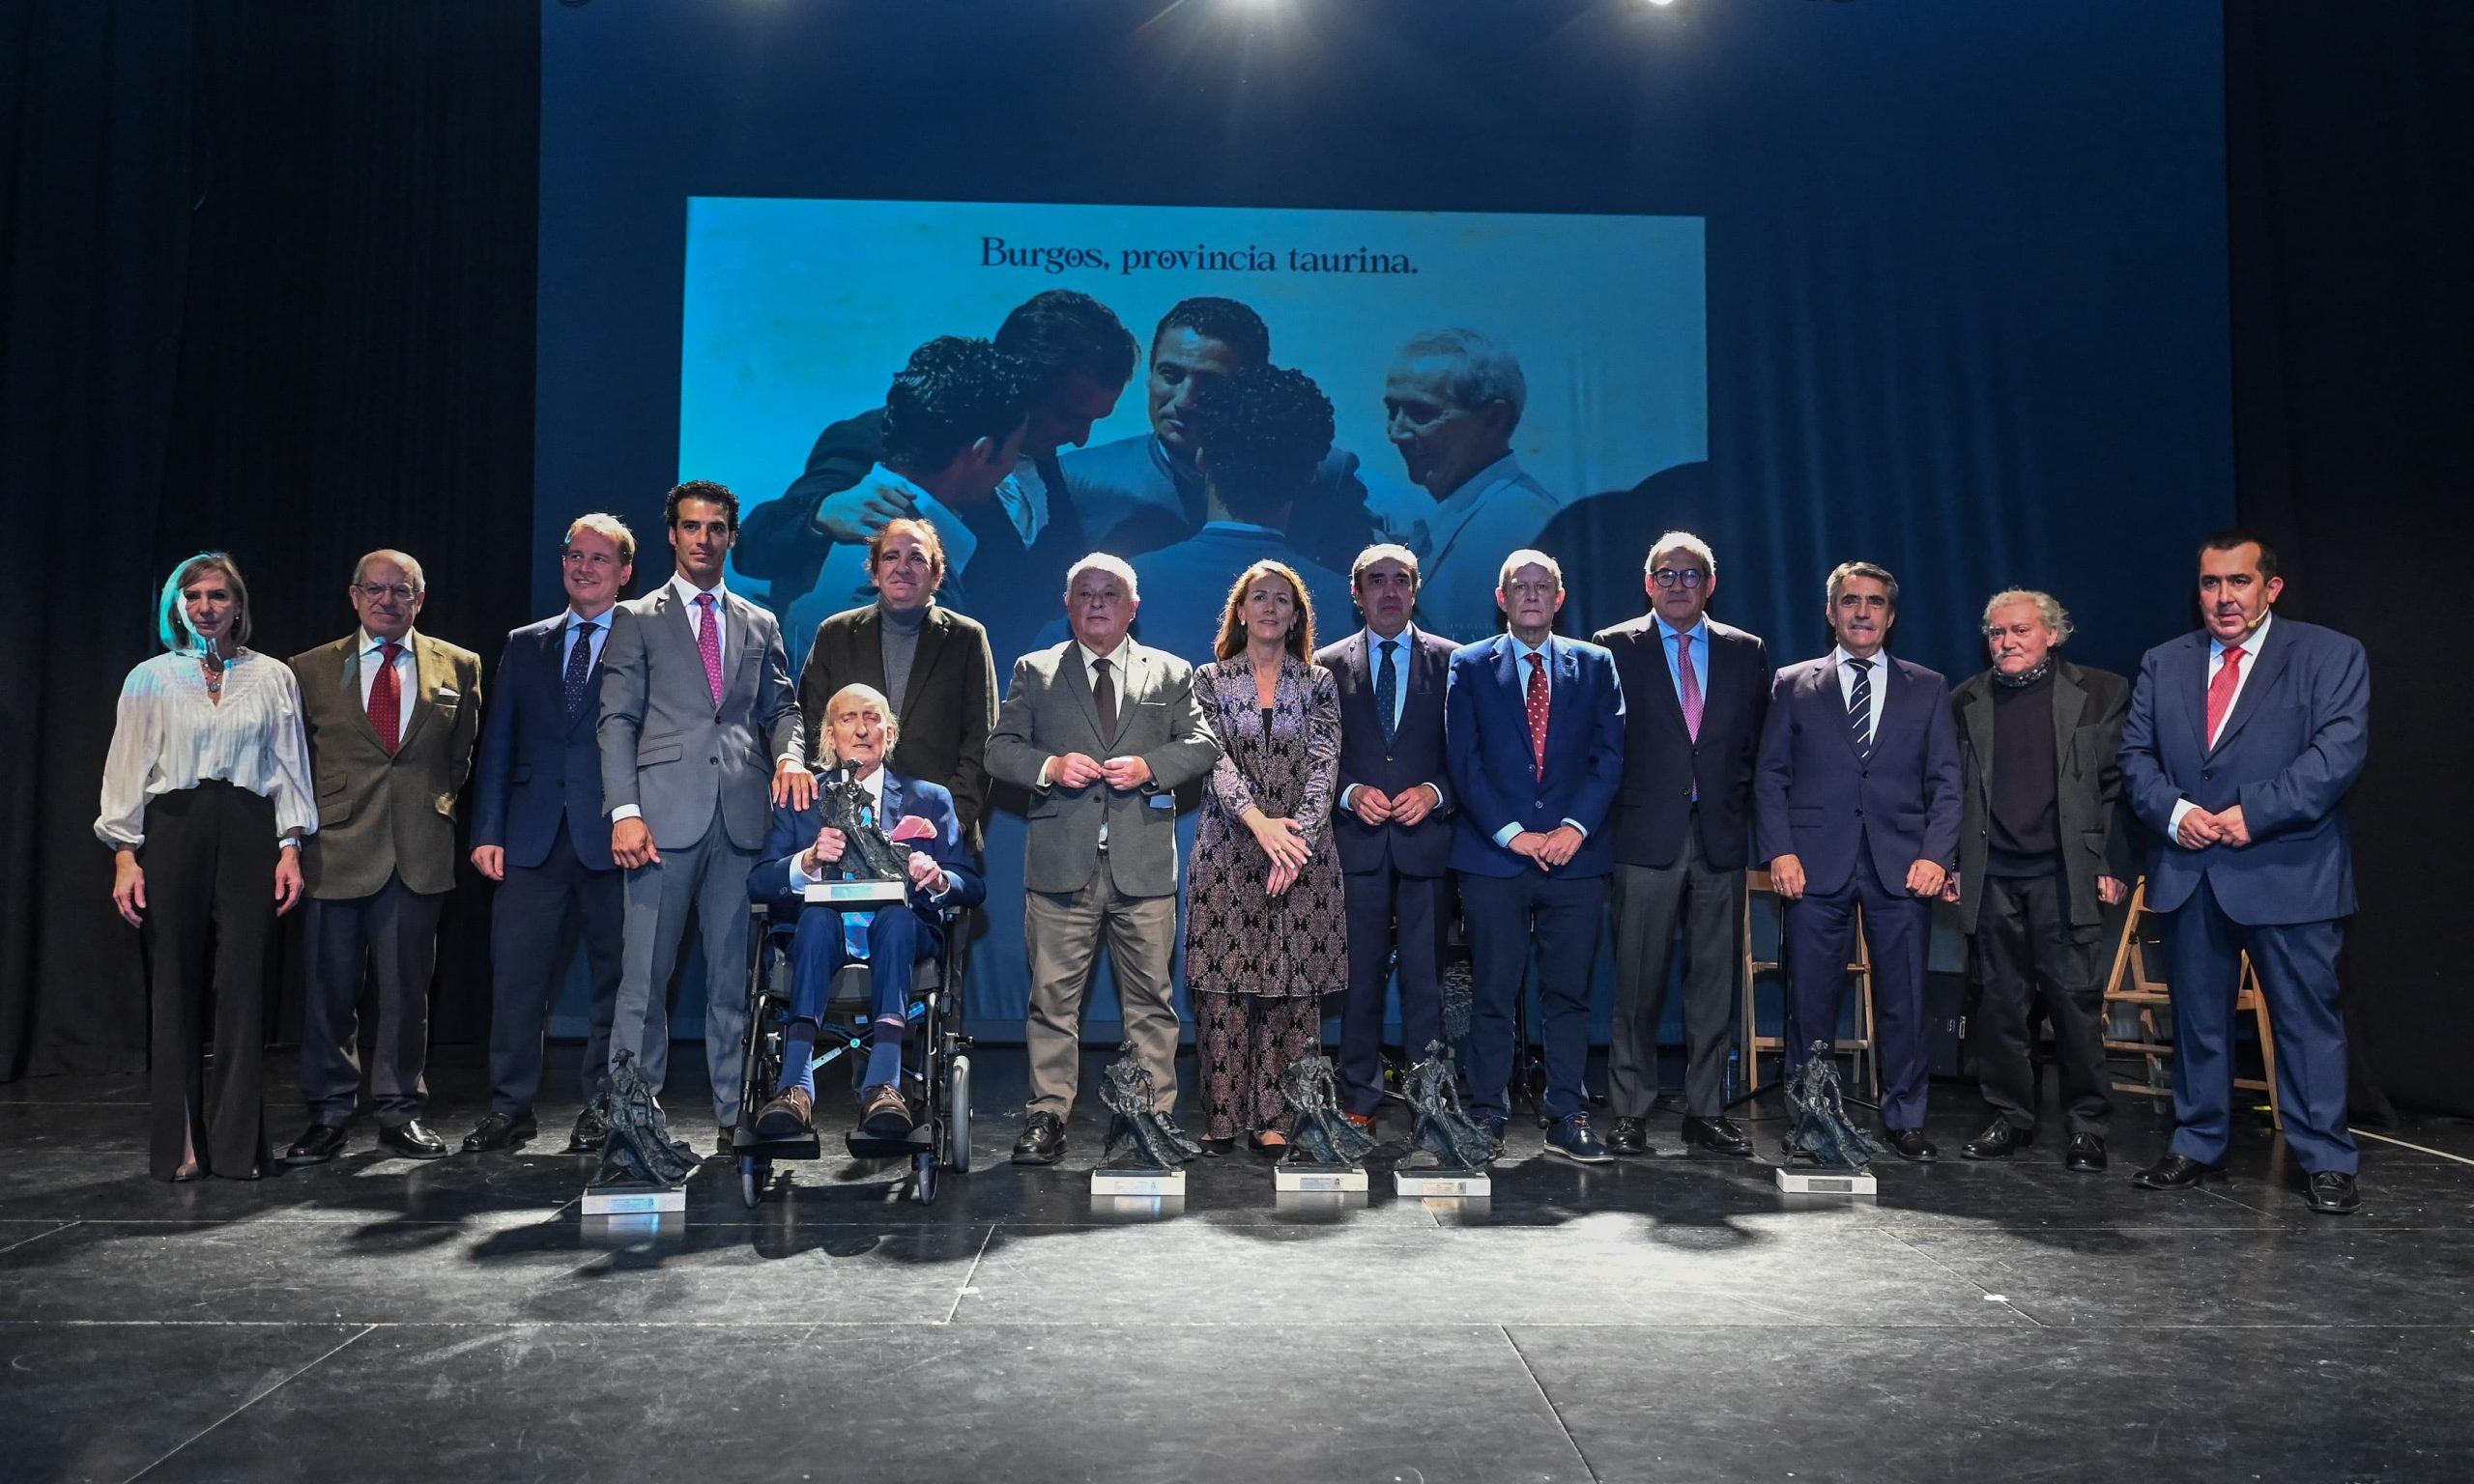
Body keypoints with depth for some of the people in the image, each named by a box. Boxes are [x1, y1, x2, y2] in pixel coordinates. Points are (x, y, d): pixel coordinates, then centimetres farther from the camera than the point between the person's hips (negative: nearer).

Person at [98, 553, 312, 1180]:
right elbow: (127, 770, 6)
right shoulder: (151, 678, 8)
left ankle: (237, 1143, 6)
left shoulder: (273, 679, 9)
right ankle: (179, 1144, 9)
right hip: (172, 833, 0)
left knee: (242, 984, -1)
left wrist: (290, 848, 0)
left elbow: (289, 767, 8)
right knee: (174, 987, 1)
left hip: (249, 834, 0)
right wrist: (125, 855, -2)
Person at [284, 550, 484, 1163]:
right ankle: (328, 1114, 14)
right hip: (335, 848, 0)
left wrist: (435, 806, 9)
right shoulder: (311, 670, 8)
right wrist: (303, 829, 8)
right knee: (330, 988, 2)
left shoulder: (458, 668, 9)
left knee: (407, 987, 5)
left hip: (420, 852, 0)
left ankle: (401, 1111, 15)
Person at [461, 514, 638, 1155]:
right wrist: (487, 831, 4)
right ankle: (511, 1106, 12)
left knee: (613, 974, 4)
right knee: (516, 973, 1)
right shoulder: (524, 645, 16)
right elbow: (498, 744, 13)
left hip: (611, 836, -3)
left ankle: (601, 1108, 15)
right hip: (533, 836, 3)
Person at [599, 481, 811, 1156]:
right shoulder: (637, 620, 10)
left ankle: (735, 1117, 11)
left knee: (734, 974, 5)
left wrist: (790, 756, -5)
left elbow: (780, 709, 18)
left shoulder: (760, 625, 19)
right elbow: (617, 721, 2)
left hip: (742, 818, 3)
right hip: (665, 816, -3)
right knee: (645, 974, -3)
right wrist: (624, 811, -10)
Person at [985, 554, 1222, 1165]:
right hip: (1061, 862, 0)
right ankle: (1047, 1116, 11)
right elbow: (999, 749, 8)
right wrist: (1049, 766, -11)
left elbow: (1202, 743, 7)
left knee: (1150, 998, 4)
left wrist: (1151, 766, -11)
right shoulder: (1033, 672, 13)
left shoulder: (1170, 673, 13)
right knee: (1053, 996, 3)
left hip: (1145, 863, 0)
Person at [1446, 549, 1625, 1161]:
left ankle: (1568, 1121, 13)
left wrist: (1575, 826, -9)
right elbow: (1464, 761, 0)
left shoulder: (1595, 665, 12)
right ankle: (1487, 1119, 11)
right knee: (1492, 995, 2)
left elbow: (1610, 755, 5)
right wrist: (1511, 833, -10)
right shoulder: (1469, 666, 8)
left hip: (1576, 854, 2)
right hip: (1492, 857, -1)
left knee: (1569, 994, 5)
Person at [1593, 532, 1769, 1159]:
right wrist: (1609, 819, -4)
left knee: (1716, 981, 6)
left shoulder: (1746, 652, 13)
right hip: (1645, 838, -3)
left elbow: (1758, 745, 11)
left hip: (1720, 837, 3)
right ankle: (1630, 1113, 7)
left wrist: (1739, 812, 1)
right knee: (1638, 983, -1)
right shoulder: (1614, 648, 4)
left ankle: (1707, 1112, 15)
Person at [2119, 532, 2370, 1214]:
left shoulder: (2331, 656, 1)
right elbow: (2135, 755, 8)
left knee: (2308, 1017, 2)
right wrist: (2173, 810, -11)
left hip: (2289, 872, -3)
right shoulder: (2163, 664, 12)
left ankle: (2325, 1160, 14)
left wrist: (2252, 813, -18)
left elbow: (2338, 753, -11)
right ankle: (2197, 1146, 23)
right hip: (2188, 874, 4)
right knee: (2196, 1018, 11)